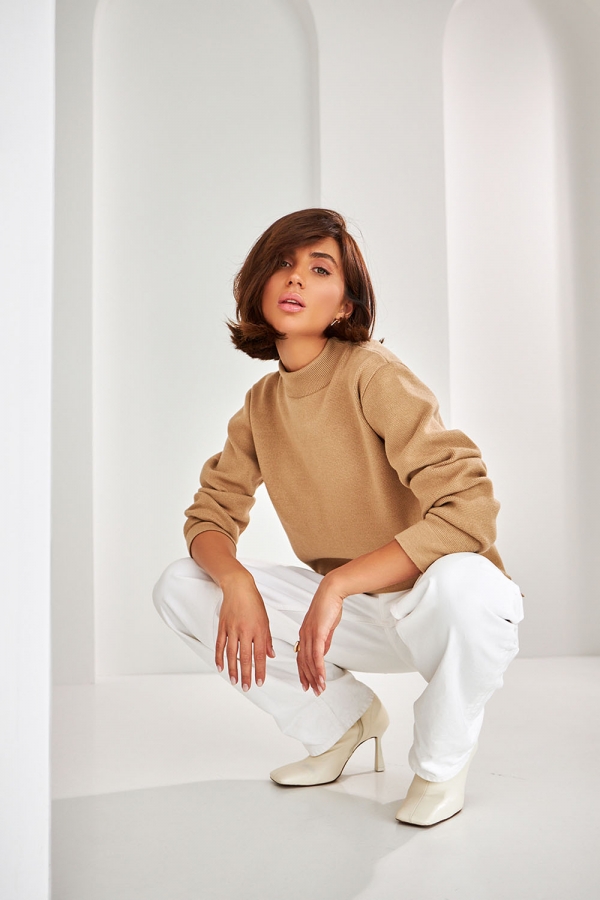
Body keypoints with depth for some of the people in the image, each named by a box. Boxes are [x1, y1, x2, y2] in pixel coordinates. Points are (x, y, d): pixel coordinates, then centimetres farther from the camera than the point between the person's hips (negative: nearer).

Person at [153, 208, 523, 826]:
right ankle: (344, 719, 12)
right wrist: (235, 582, -19)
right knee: (179, 588, -7)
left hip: (432, 604, -5)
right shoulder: (260, 405, 0)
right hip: (352, 613, 5)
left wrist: (336, 584, -31)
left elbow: (469, 507, -29)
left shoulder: (373, 374, -20)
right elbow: (209, 515, 4)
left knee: (459, 581, -40)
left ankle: (440, 764, -5)